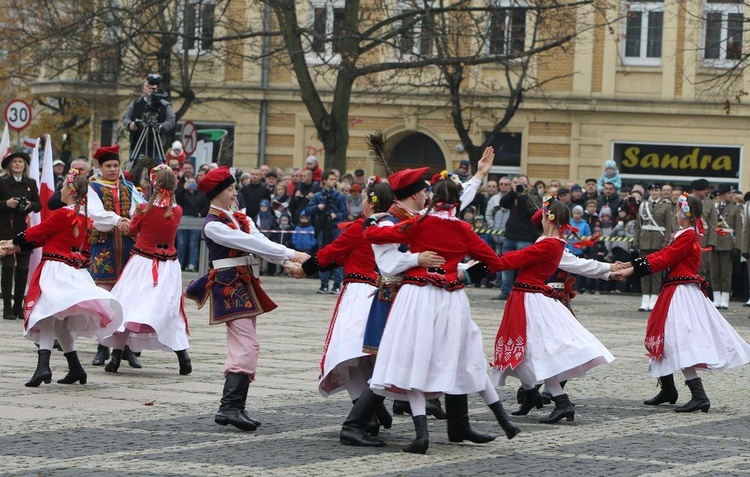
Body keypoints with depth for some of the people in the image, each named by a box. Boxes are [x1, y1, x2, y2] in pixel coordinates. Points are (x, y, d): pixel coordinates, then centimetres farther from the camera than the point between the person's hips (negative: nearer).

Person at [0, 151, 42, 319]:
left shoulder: (31, 183, 11)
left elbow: (39, 205, 11)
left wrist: (30, 205, -9)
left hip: (25, 230, 3)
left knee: (23, 268, 3)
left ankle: (18, 306, 12)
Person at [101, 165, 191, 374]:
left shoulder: (144, 209, -12)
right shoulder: (177, 211, -6)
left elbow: (132, 231, 3)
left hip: (142, 264, -3)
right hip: (168, 267, 3)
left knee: (127, 307, 1)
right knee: (169, 311, 12)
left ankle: (116, 357, -5)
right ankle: (183, 358, 6)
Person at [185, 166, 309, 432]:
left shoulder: (241, 219, 16)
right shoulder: (213, 225, -11)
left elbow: (259, 242, 3)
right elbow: (250, 242, -18)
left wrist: (286, 260, -15)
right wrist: (290, 254, -21)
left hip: (245, 286, 9)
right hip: (229, 287, -9)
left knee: (242, 347, 9)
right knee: (247, 345, -18)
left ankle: (234, 407, 12)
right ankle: (230, 407, -24)